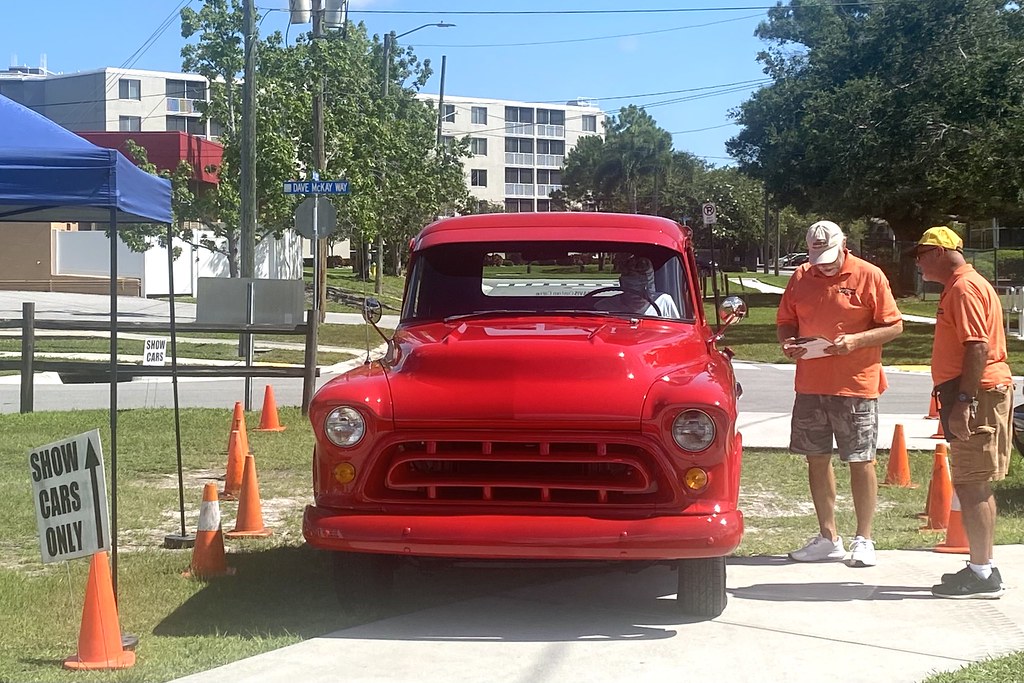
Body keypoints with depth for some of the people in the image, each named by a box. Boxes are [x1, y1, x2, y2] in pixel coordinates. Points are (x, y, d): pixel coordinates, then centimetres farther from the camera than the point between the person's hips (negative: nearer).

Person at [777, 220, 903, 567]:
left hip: (856, 384, -4)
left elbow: (894, 326, -4)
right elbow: (785, 322, 16)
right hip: (810, 384, 5)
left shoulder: (869, 276, -5)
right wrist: (788, 342, -6)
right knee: (817, 458, 8)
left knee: (861, 461, 1)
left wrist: (856, 340, -18)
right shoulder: (801, 278, 7)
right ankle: (828, 538, 19)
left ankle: (864, 539, 11)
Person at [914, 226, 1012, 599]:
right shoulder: (961, 286, 20)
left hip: (977, 396, -11)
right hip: (977, 395, 11)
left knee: (971, 486, -9)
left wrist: (963, 401, -26)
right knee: (975, 486, 13)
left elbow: (978, 347, -22)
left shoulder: (964, 287, -13)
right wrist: (958, 400, 21)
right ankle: (983, 568, 20)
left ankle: (982, 575, -6)